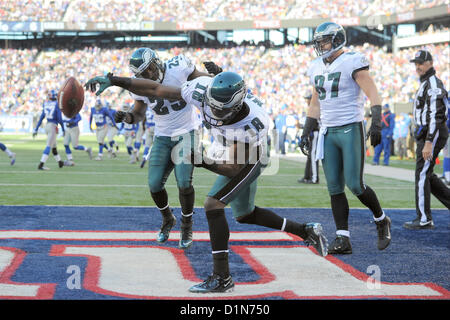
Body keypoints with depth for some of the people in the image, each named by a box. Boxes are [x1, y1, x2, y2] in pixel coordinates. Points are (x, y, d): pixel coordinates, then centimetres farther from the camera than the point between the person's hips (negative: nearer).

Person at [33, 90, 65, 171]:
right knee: (48, 147, -10)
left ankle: (60, 162, 36)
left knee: (54, 146, 20)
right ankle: (40, 165, -19)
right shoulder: (57, 105, -9)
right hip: (53, 127, -7)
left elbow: (41, 118, 9)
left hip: (47, 126, 7)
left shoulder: (46, 105, 7)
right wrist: (63, 129, 1)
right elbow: (60, 119, -11)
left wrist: (36, 129, 12)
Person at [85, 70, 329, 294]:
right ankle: (306, 231, 35)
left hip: (248, 159, -8)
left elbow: (233, 168, -34)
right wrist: (113, 80, -25)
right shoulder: (203, 90, -29)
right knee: (244, 215, 21)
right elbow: (155, 89, -22)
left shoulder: (252, 123, -40)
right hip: (227, 153, 8)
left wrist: (204, 162, -50)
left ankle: (222, 278, -17)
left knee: (213, 205, -22)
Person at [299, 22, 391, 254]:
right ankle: (343, 239, 5)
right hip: (328, 133, 7)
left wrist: (376, 122, -27)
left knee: (355, 184, -10)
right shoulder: (317, 68, 14)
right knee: (335, 188, 2)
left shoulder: (352, 63, -8)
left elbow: (373, 95, -14)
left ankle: (381, 220, 15)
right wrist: (305, 133, 17)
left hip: (351, 130, -7)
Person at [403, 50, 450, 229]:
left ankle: (424, 219, -3)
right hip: (425, 135, 10)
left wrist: (428, 143, -26)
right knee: (427, 175, 13)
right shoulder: (426, 84, 19)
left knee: (422, 175, -7)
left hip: (432, 135, -10)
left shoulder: (433, 84, -14)